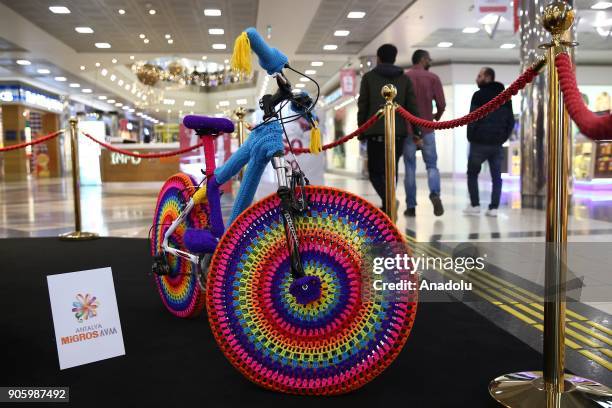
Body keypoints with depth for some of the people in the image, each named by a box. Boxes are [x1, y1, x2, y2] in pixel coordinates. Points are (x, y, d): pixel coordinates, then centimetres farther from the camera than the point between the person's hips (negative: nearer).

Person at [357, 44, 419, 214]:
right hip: (399, 132, 3)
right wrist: (416, 132, 8)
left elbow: (362, 106, 3)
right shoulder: (404, 79, 11)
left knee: (375, 171, 2)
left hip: (376, 132, -2)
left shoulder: (369, 77, 6)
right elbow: (412, 107, 6)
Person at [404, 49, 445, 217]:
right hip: (427, 129, -1)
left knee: (410, 167, 6)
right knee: (432, 165, 9)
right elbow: (441, 104, -2)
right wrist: (437, 117, 18)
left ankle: (411, 206, 4)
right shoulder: (433, 78, 1)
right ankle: (435, 193, -16)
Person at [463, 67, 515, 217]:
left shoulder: (479, 95, -6)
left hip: (480, 142, -4)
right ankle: (494, 207, 3)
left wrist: (471, 137, -2)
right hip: (497, 144, 5)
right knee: (496, 177, 8)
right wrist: (503, 137, 13)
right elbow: (511, 120, 11)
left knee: (472, 174, 9)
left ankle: (475, 205, 4)